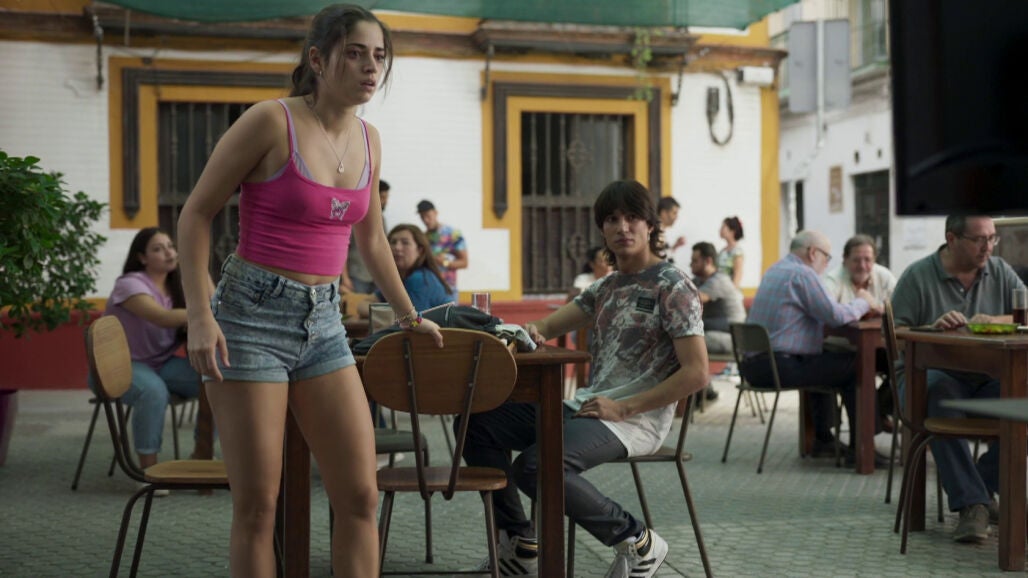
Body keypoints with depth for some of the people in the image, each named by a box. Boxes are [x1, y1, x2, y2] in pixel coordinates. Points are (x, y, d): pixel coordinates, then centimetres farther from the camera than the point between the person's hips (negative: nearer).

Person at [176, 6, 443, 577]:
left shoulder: (368, 140, 8)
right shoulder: (271, 121, -11)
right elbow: (196, 214, -7)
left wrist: (409, 316, 30)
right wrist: (199, 315, -15)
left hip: (322, 322, 6)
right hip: (251, 317, -6)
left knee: (360, 495, 0)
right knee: (257, 508, -2)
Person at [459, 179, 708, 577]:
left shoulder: (672, 287, -7)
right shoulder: (606, 287, 15)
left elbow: (696, 373, -14)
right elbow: (548, 326, 17)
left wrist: (623, 408, -18)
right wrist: (533, 332, -10)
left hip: (635, 419, -8)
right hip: (583, 407, 8)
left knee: (534, 466, -31)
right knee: (477, 423, 0)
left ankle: (637, 541, -11)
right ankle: (519, 544, 5)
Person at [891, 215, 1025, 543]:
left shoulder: (1000, 273, 12)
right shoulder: (918, 276, -1)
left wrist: (995, 321, -14)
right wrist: (934, 328, -23)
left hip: (986, 377, 4)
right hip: (928, 374, -3)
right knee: (939, 394, -38)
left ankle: (984, 488, -11)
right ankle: (972, 503, -34)